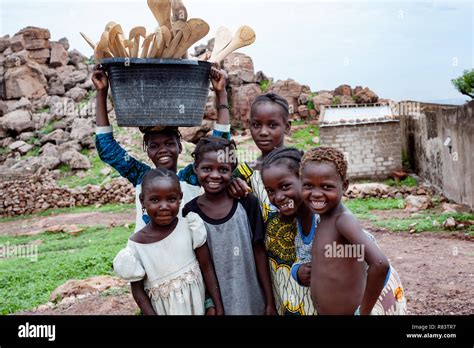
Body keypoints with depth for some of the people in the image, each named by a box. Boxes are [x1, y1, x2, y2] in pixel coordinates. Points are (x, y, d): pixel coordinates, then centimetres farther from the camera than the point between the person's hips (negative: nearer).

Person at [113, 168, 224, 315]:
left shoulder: (190, 226, -13)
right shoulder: (136, 244, -15)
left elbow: (207, 268, -7)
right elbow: (137, 289, -5)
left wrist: (219, 309, -5)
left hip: (197, 304, 1)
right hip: (163, 309, -1)